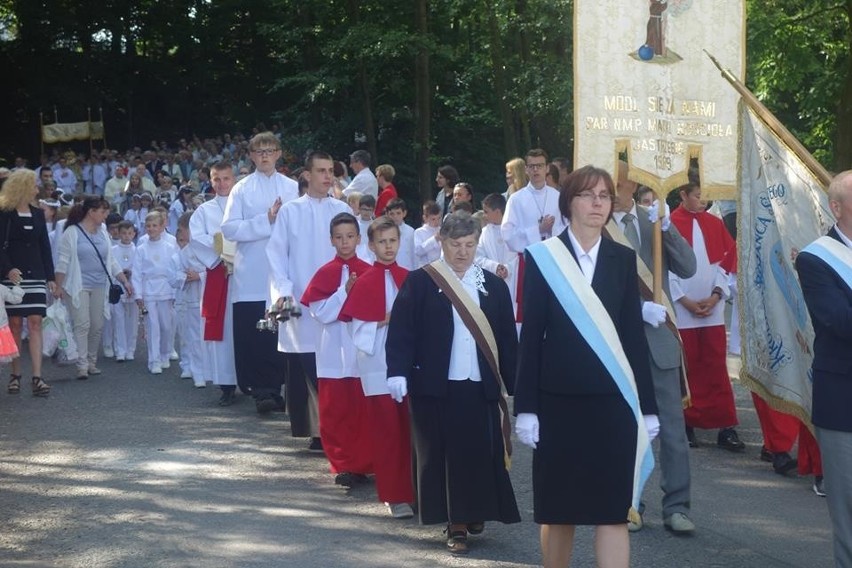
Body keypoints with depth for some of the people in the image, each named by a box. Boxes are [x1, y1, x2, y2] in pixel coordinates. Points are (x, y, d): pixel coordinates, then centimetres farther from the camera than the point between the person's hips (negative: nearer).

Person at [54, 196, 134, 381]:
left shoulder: (102, 233, 12)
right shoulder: (72, 232, -5)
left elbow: (111, 261, 16)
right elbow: (63, 262, -5)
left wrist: (125, 281, 10)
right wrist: (59, 286, -9)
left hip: (99, 287, 6)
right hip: (78, 287, -6)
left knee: (97, 326, 6)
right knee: (82, 325, -10)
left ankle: (92, 362, 19)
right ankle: (82, 366, -8)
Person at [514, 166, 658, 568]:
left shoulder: (623, 259, 7)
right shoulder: (542, 258, 0)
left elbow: (633, 333, 7)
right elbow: (531, 335, -1)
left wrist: (647, 406, 4)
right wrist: (526, 407, -6)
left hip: (613, 401, 1)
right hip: (559, 400, -1)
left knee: (613, 510, -2)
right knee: (557, 508, 9)